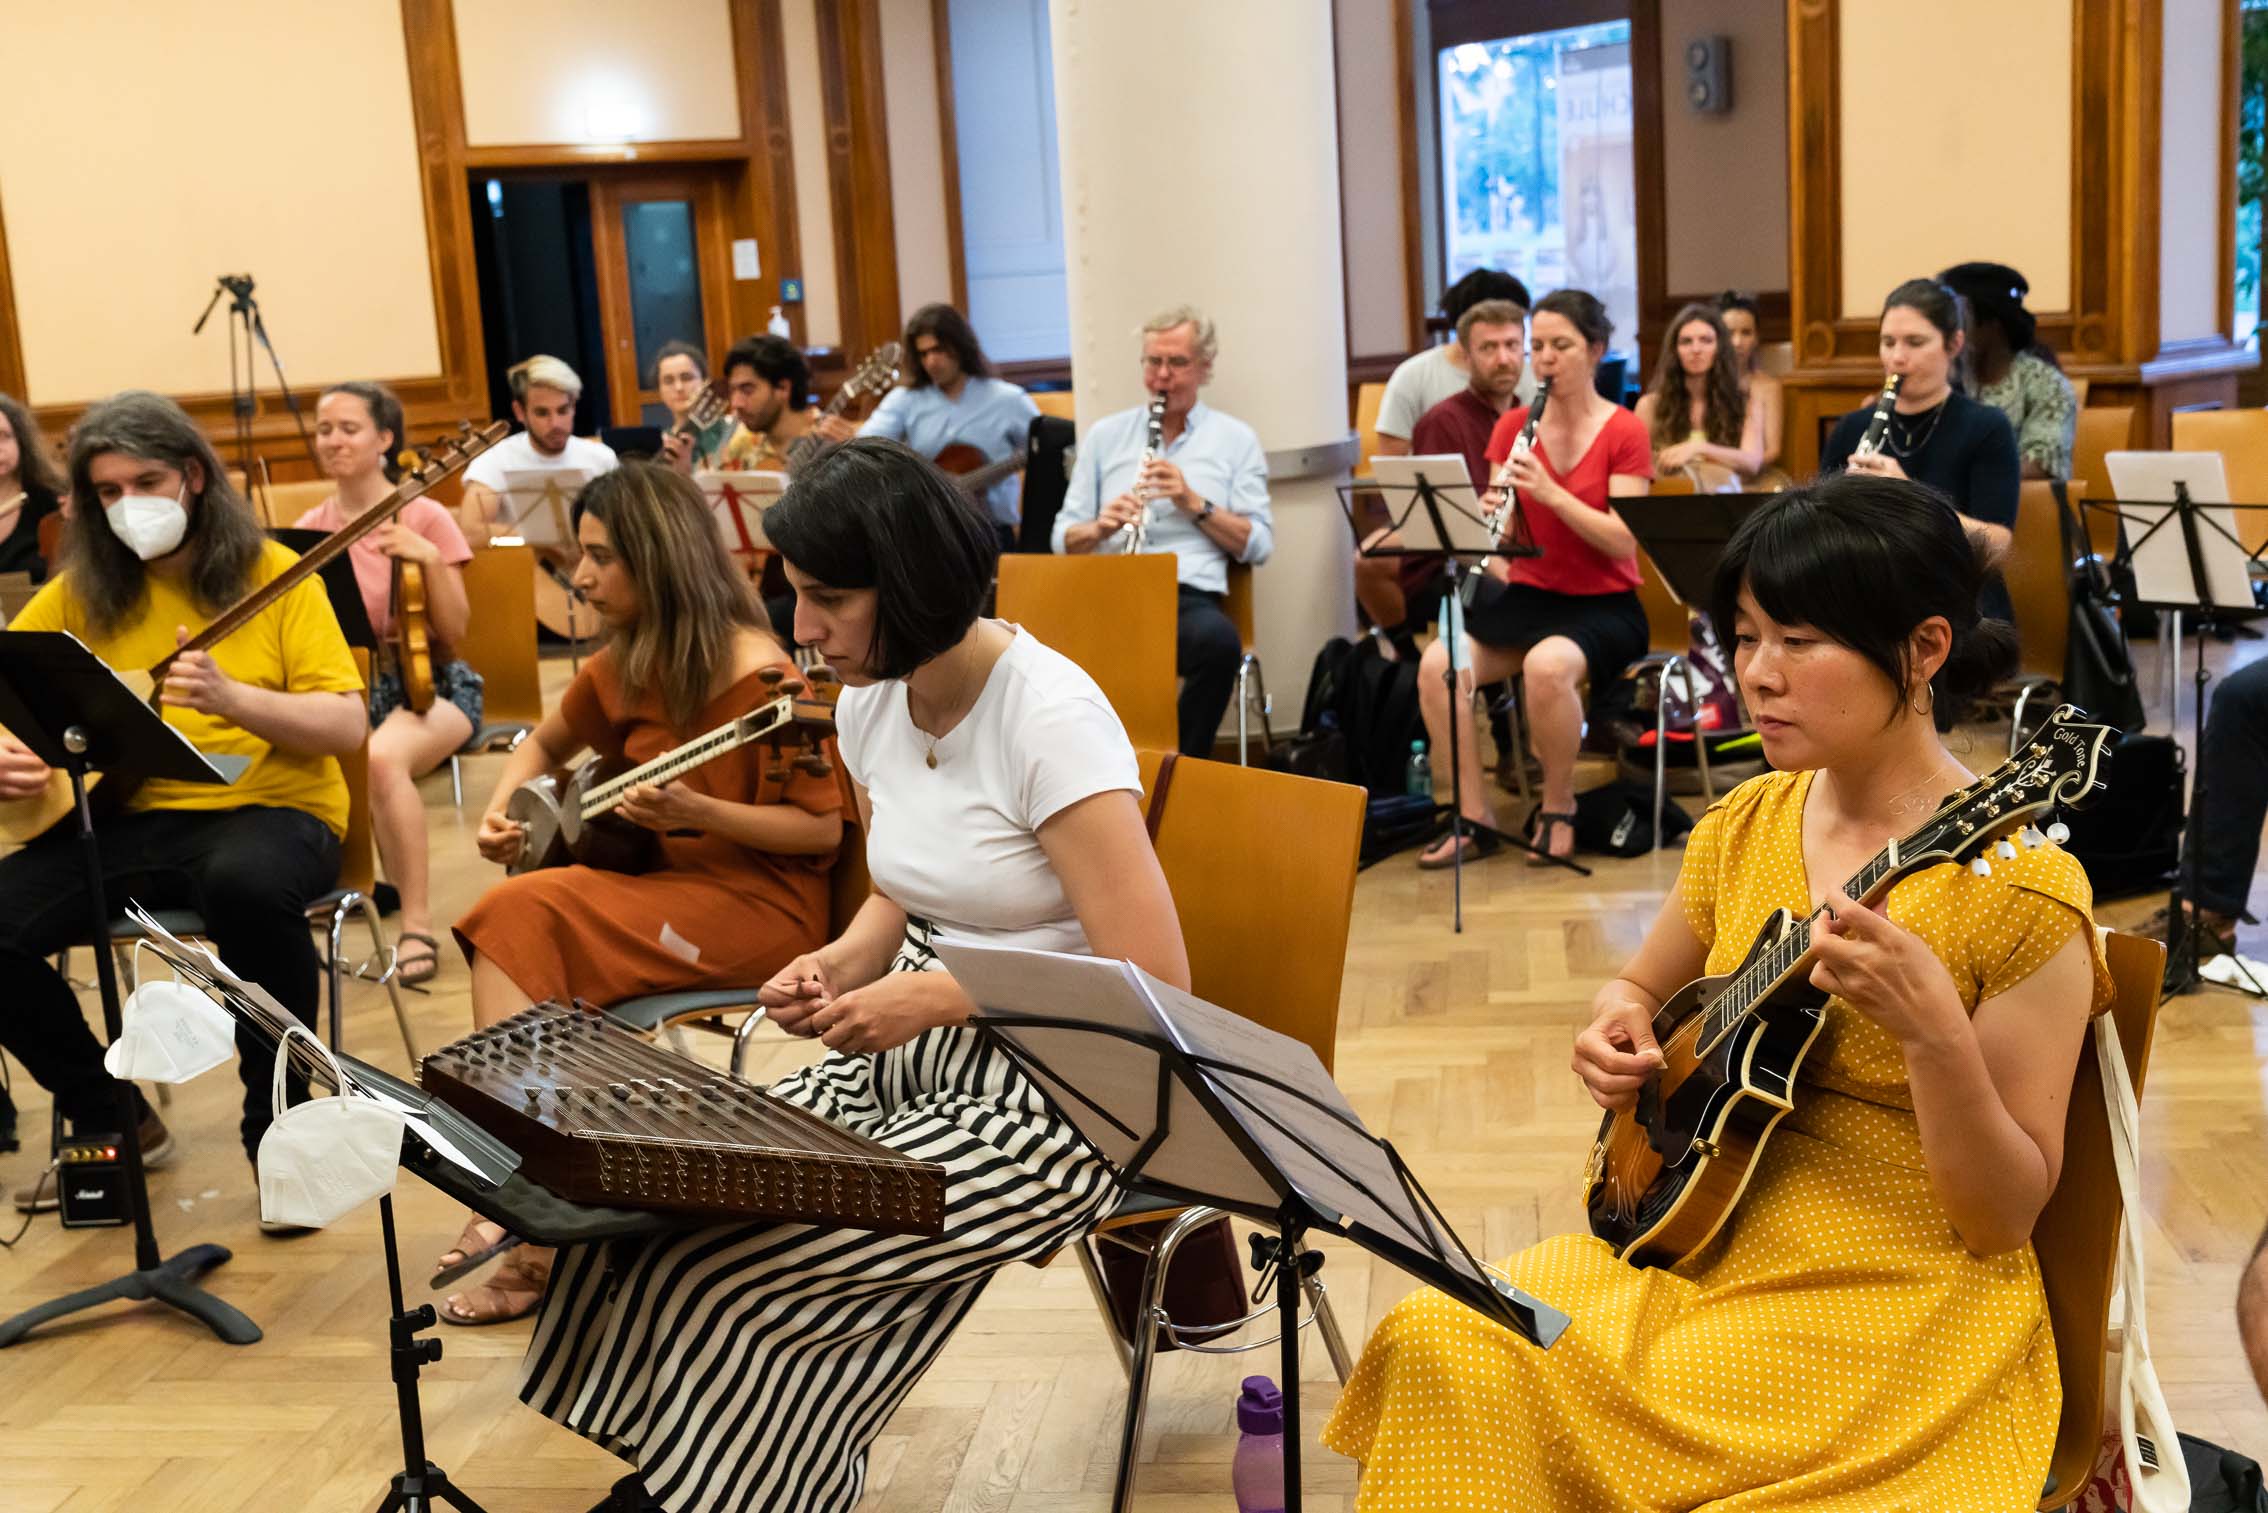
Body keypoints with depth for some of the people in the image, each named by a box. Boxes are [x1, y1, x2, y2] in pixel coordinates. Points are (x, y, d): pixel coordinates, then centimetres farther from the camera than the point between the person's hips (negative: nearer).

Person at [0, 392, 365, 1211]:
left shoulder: (273, 575, -1)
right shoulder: (79, 595, 9)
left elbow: (347, 726, -8)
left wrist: (232, 697, -24)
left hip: (267, 808, -4)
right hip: (125, 815, 4)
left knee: (248, 883, -39)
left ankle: (279, 1123, -16)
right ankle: (111, 1117, 7)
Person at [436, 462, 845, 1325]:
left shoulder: (756, 675, -16)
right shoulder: (626, 666, 7)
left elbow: (824, 828, -15)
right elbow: (546, 744, 26)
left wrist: (700, 814, -28)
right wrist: (503, 809, 6)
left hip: (761, 903, -7)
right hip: (662, 887, 7)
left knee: (524, 918, -23)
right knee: (509, 922, -20)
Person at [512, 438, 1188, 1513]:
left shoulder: (1049, 720, -21)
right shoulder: (872, 702, 3)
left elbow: (1158, 989, -23)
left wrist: (939, 995, -23)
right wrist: (838, 967, -2)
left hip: (1054, 1098, -7)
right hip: (917, 1055, 8)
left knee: (737, 1260, -21)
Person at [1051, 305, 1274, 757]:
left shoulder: (1236, 440, 14)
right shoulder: (1105, 435, 20)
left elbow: (1258, 546, 6)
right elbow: (1064, 539, 15)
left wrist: (1194, 503, -8)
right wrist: (1100, 528, -8)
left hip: (1190, 596, -1)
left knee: (1219, 640, -37)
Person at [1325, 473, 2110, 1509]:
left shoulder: (2020, 888, -14)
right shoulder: (1747, 824, 4)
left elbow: (2007, 1216, -13)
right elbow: (1639, 987, 22)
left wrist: (1930, 1029, -30)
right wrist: (1617, 1029, -2)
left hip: (1895, 1302, -5)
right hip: (1701, 1239, 6)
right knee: (1441, 1341, -20)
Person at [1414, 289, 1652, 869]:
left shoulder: (1624, 432, -5)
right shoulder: (1512, 426, 6)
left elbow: (1625, 542, -15)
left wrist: (1551, 493, -26)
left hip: (1603, 604, -4)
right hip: (1528, 594, 4)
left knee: (1548, 665, -36)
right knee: (1437, 664, -23)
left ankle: (1558, 808, -11)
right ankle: (1476, 817, -10)